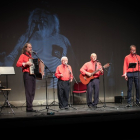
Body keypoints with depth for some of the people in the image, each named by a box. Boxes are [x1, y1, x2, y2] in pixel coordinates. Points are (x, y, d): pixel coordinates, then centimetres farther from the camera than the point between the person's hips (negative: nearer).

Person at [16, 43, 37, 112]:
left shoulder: (30, 56, 22)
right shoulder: (23, 55, 0)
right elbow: (17, 64, -12)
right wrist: (26, 63, -24)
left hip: (32, 74, 8)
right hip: (27, 75, -8)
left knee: (32, 92, 6)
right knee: (28, 91, -11)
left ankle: (29, 107, 11)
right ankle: (29, 107, -10)